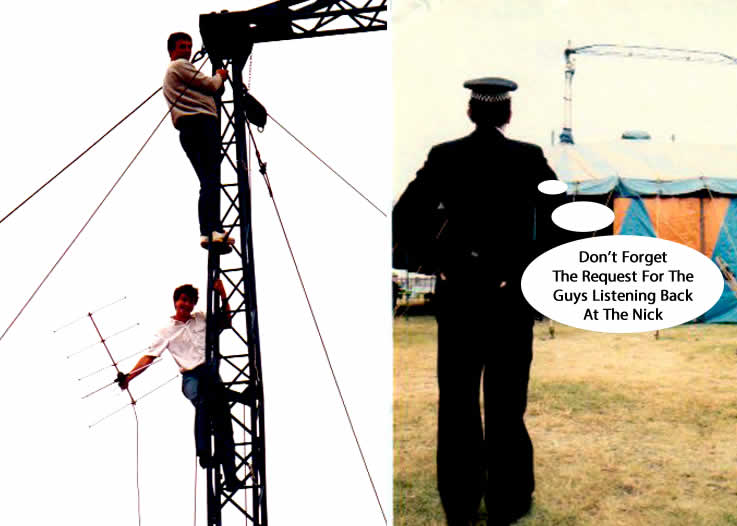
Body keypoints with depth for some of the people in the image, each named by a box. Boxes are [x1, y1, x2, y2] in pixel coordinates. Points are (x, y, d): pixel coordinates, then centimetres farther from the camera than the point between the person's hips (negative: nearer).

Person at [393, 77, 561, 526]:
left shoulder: (444, 157, -1)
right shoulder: (529, 158, -4)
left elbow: (405, 214, -5)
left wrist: (425, 260, 5)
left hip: (455, 291, 1)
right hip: (511, 292, -1)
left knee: (457, 399, 11)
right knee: (506, 399, 9)